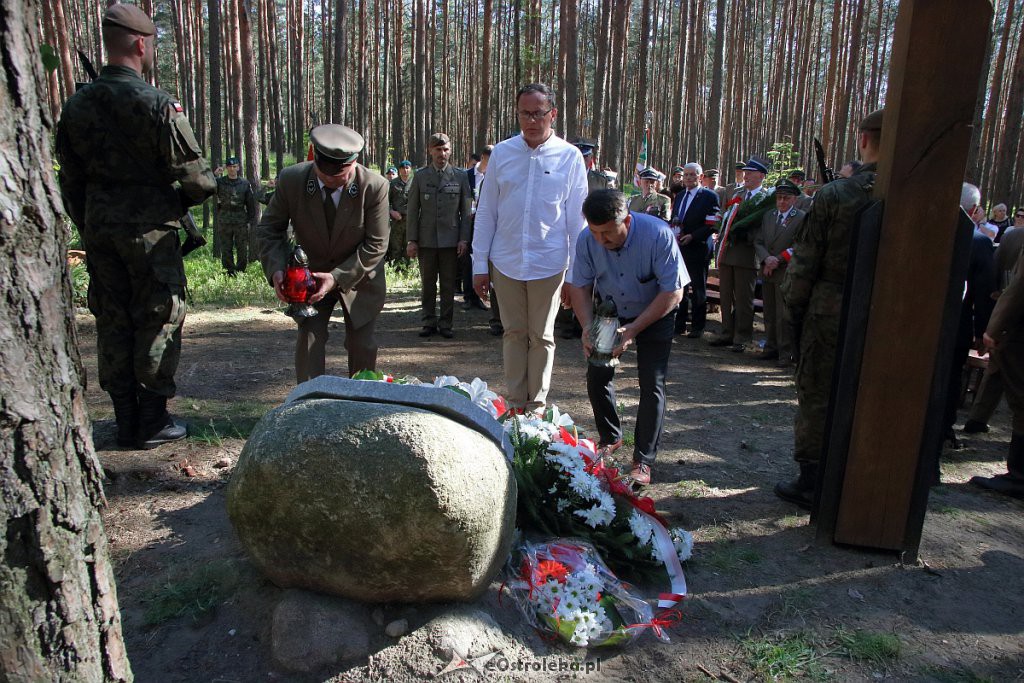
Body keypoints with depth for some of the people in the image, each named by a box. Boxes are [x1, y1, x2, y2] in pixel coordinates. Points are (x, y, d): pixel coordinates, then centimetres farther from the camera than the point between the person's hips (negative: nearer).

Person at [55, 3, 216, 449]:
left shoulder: (76, 106, 7)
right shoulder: (157, 104, -12)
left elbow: (70, 182, 10)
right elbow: (195, 176, -14)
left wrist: (89, 230, 19)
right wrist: (181, 201, 7)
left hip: (99, 229, 6)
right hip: (150, 229, -6)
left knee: (112, 322, 12)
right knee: (158, 321, 4)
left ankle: (126, 422, 21)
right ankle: (154, 423, 11)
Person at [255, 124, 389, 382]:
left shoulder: (375, 186, -25)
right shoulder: (291, 180, -19)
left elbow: (376, 245, -19)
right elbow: (268, 229, -7)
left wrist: (338, 277, -28)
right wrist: (276, 269, -25)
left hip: (359, 279, -1)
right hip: (309, 276, 1)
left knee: (362, 346, 7)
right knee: (308, 340, -5)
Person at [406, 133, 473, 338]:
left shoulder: (460, 176, 4)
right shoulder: (420, 176, 5)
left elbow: (466, 210, 4)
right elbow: (413, 210, 5)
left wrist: (464, 239, -3)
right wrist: (412, 240, -1)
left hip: (450, 239, -1)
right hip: (426, 239, 1)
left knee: (448, 285, 4)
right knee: (427, 284, 7)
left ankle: (445, 324, 13)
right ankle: (429, 323, 18)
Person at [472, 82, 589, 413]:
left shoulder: (570, 157, -3)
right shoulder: (502, 153, 2)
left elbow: (576, 220, -1)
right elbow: (486, 212, 5)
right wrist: (480, 264, 2)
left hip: (549, 264, -2)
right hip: (505, 262, 2)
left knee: (541, 336, 9)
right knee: (514, 333, 11)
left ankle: (536, 404, 22)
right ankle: (515, 403, 23)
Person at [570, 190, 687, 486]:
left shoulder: (658, 235, -32)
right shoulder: (587, 240, -22)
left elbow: (673, 293, -28)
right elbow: (580, 287, -10)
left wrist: (634, 329, -32)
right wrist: (587, 326, -26)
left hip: (655, 315, -3)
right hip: (611, 313, 4)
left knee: (652, 385, -10)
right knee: (597, 375, -1)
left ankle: (643, 461, 0)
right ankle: (610, 439, 23)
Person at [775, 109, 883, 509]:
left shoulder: (834, 195, -12)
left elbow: (804, 262, -9)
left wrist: (793, 308, 4)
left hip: (830, 314, -3)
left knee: (817, 398, 9)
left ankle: (812, 485, 19)